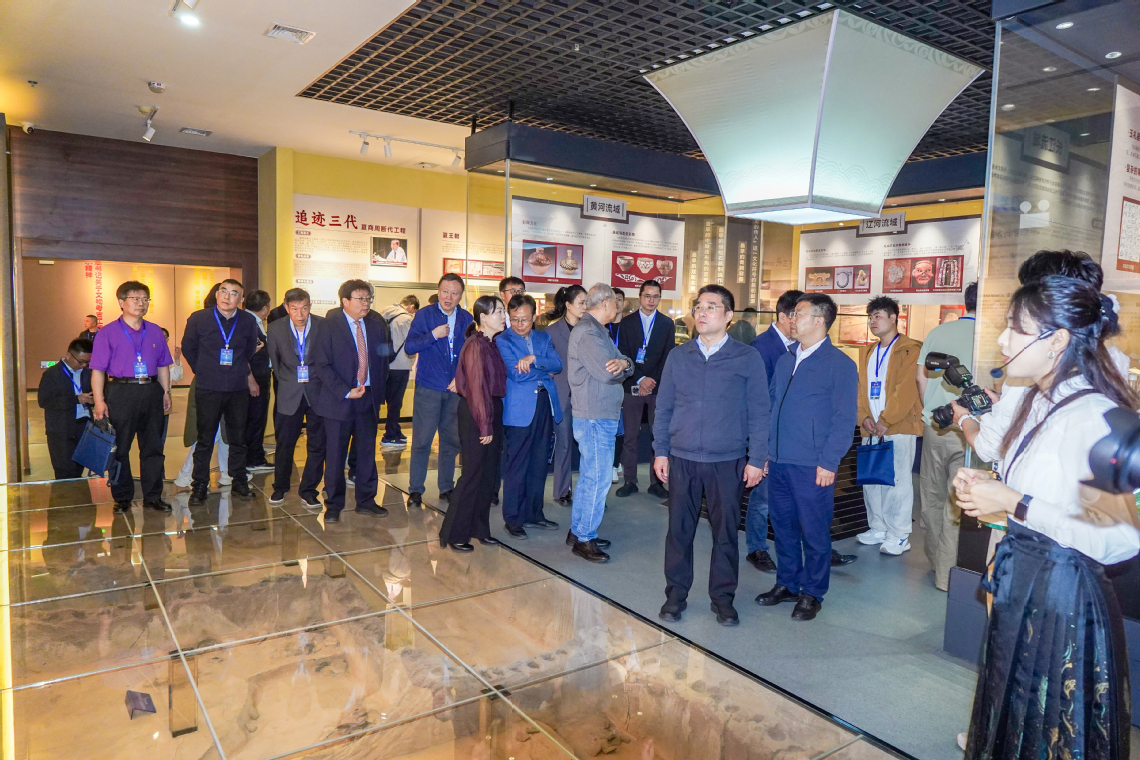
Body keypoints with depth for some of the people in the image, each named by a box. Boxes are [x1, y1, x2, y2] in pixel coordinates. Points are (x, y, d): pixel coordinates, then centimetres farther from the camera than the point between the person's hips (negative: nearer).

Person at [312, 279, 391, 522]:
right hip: (339, 400, -4)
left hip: (369, 398, 4)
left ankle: (366, 501, 24)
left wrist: (378, 389, 4)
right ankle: (333, 505, 19)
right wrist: (345, 392, -18)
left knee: (367, 452, 10)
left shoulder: (377, 326, 7)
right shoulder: (329, 326, -6)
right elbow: (321, 365, -11)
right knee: (335, 455, 4)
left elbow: (384, 359, 14)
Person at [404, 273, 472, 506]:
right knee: (422, 441, -1)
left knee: (452, 440, 9)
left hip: (456, 388, 3)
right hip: (429, 388, -3)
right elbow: (409, 347, -7)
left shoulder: (467, 319, 7)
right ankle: (415, 489, 10)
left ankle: (446, 487, 21)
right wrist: (433, 335, -17)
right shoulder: (424, 315, -1)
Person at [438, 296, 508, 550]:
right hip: (475, 414, -9)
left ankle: (479, 528, 25)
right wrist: (485, 425, -18)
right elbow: (477, 388, -18)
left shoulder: (491, 343, 9)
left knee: (489, 474, 13)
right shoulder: (475, 346, -16)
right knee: (473, 474, -3)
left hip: (493, 409, 9)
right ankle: (453, 534, 9)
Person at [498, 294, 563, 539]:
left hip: (545, 405, 5)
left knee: (539, 463, 11)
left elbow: (557, 364, 0)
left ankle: (534, 513, 23)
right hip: (520, 409, -5)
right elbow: (515, 373, -13)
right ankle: (513, 518, 10)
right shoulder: (502, 340, -2)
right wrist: (544, 371, -3)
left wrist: (534, 358, -15)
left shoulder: (544, 338, 14)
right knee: (517, 466, -1)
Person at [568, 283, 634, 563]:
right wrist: (623, 364, -3)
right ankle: (585, 539, 4)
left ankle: (578, 530, 28)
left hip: (600, 415, 11)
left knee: (588, 476, 17)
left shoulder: (596, 330, 17)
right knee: (598, 478, -5)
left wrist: (623, 362, -15)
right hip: (595, 417, -11)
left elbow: (616, 365, 9)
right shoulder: (588, 333, -16)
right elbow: (607, 373, -25)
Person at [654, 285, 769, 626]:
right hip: (682, 459, 2)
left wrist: (757, 459, -4)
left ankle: (723, 597, 23)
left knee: (726, 531, 7)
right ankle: (676, 594, 22)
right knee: (679, 529, 7)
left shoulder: (747, 358, -1)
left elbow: (759, 413, 0)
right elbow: (664, 407, 9)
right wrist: (661, 451, 4)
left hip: (728, 461, -2)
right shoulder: (678, 357, 6)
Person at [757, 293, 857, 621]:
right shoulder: (785, 361, 13)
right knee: (783, 526, 15)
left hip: (812, 467, -6)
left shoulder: (840, 365, -7)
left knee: (814, 532, 6)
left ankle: (812, 593, 22)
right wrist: (766, 452, 11)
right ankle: (787, 584, 31)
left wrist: (828, 463, -15)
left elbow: (844, 419, -10)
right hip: (778, 461, 6)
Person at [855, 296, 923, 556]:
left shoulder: (910, 350, -5)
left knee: (898, 482, -3)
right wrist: (864, 417, -2)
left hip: (899, 428, -7)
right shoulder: (868, 352, 18)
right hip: (872, 429, 7)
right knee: (871, 481, 11)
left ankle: (899, 536, 5)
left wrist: (886, 421, -16)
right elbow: (860, 388, 13)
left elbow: (907, 389, -13)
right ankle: (878, 529, 23)